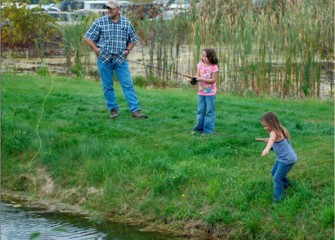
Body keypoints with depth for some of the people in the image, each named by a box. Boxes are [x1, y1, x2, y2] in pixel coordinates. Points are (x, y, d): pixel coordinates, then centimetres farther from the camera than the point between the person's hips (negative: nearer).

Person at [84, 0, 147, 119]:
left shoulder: (126, 23, 4)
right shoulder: (100, 22, -2)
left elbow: (132, 39, 17)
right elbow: (87, 38, 3)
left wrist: (128, 50, 2)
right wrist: (97, 50, -3)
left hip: (120, 59, 1)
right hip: (104, 59, -1)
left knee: (128, 84, -5)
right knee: (108, 87, 4)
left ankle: (135, 110, -6)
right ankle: (113, 110, 16)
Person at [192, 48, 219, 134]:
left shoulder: (214, 67, -12)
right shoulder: (200, 64, 3)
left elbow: (213, 80, -16)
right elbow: (198, 75, 4)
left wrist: (202, 79, -23)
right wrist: (195, 78, -20)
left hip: (210, 92, -5)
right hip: (201, 91, 5)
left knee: (209, 111, 1)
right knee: (200, 110, 11)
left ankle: (208, 130, 5)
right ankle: (199, 128, 20)